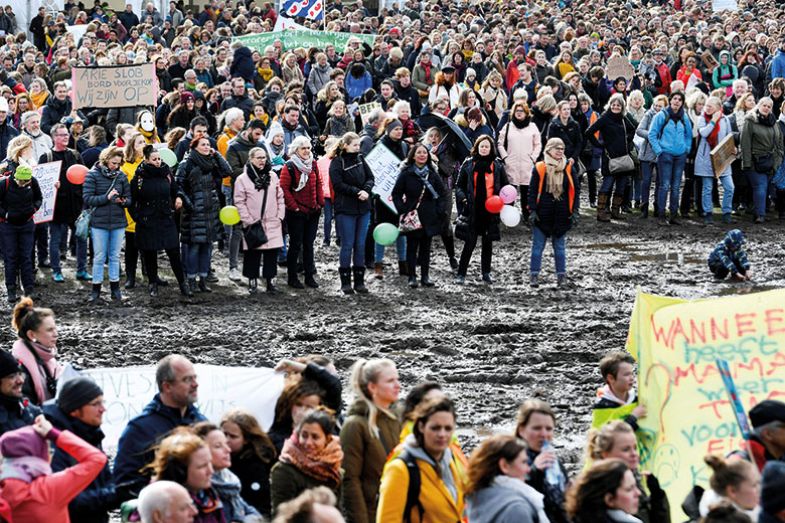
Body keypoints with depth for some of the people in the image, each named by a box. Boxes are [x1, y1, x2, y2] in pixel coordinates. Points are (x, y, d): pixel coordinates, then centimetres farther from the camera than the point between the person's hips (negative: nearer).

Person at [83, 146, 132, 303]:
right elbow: (87, 198, -12)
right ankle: (96, 289, 10)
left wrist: (123, 201, -15)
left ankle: (115, 287, 19)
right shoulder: (93, 175, -5)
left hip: (118, 222, 3)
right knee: (99, 257, 3)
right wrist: (106, 198, -21)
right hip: (99, 222, -3)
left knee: (115, 256, 11)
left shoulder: (121, 176, 4)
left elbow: (129, 198, 8)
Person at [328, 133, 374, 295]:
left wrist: (366, 190, -11)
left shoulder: (360, 159, 10)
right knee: (347, 245, -2)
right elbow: (338, 184, -14)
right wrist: (357, 192, -18)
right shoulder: (337, 162, -7)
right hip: (345, 209, -5)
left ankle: (359, 281, 12)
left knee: (360, 245, 7)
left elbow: (370, 177, 9)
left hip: (363, 208, 5)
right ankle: (345, 282, 5)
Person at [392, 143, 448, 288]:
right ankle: (412, 277, 6)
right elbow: (396, 194, -2)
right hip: (411, 216, -3)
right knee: (412, 247, 2)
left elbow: (443, 193, 11)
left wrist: (440, 211, 1)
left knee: (426, 247, 9)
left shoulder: (432, 174, 6)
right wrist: (402, 211, -10)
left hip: (429, 217, 3)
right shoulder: (406, 173, -4)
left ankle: (425, 276, 14)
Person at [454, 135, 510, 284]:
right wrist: (463, 198, -11)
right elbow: (459, 185, 5)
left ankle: (486, 272, 21)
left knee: (488, 242, 11)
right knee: (470, 242, -5)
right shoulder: (468, 164, 2)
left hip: (491, 209, 2)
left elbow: (505, 186, 12)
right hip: (473, 209, -2)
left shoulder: (497, 165, 5)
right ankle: (461, 273, 0)